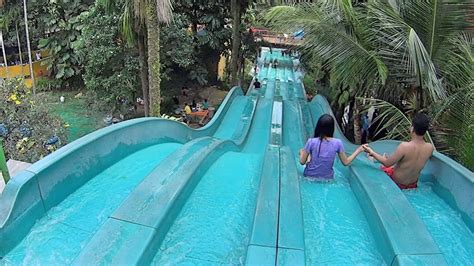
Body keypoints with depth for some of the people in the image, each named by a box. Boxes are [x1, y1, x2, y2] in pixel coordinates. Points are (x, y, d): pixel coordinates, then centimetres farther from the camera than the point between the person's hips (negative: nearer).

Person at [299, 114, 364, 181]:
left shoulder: (311, 142, -18)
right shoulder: (337, 143, -13)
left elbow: (302, 162, -9)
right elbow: (346, 162, -2)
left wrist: (301, 152, 13)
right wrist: (358, 150, 9)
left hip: (310, 176, -2)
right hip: (327, 179, 2)